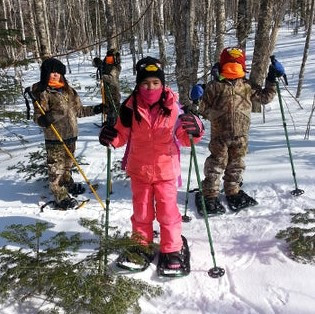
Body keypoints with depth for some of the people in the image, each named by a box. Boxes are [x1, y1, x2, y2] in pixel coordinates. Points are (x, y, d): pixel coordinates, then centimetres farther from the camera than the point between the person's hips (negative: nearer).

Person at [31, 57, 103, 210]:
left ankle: (68, 184, 43)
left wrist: (95, 109, 10)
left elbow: (78, 110, 16)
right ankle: (61, 196, 10)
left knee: (67, 163, 23)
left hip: (71, 134, 7)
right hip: (54, 138, -7)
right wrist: (44, 120, -36)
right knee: (56, 167, 0)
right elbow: (38, 116, -13)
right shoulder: (42, 92, -10)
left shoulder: (67, 90, 9)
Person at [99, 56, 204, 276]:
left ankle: (173, 250, 26)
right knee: (141, 211, 17)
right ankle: (141, 246, 36)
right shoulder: (130, 107, -9)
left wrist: (194, 131, -26)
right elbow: (123, 134, 3)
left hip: (166, 169, -1)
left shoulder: (173, 106, -11)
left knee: (168, 212, 7)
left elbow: (184, 138, -5)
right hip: (139, 170, 2)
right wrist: (111, 138, -18)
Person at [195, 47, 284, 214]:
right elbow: (203, 109, -1)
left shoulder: (247, 86, 6)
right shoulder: (214, 86, -5)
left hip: (241, 134, 4)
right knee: (217, 164, 3)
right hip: (219, 135, -4)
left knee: (236, 164, 16)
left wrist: (272, 80, 11)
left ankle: (233, 192, 33)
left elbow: (265, 97, 16)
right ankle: (210, 196, 14)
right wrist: (215, 116, -20)